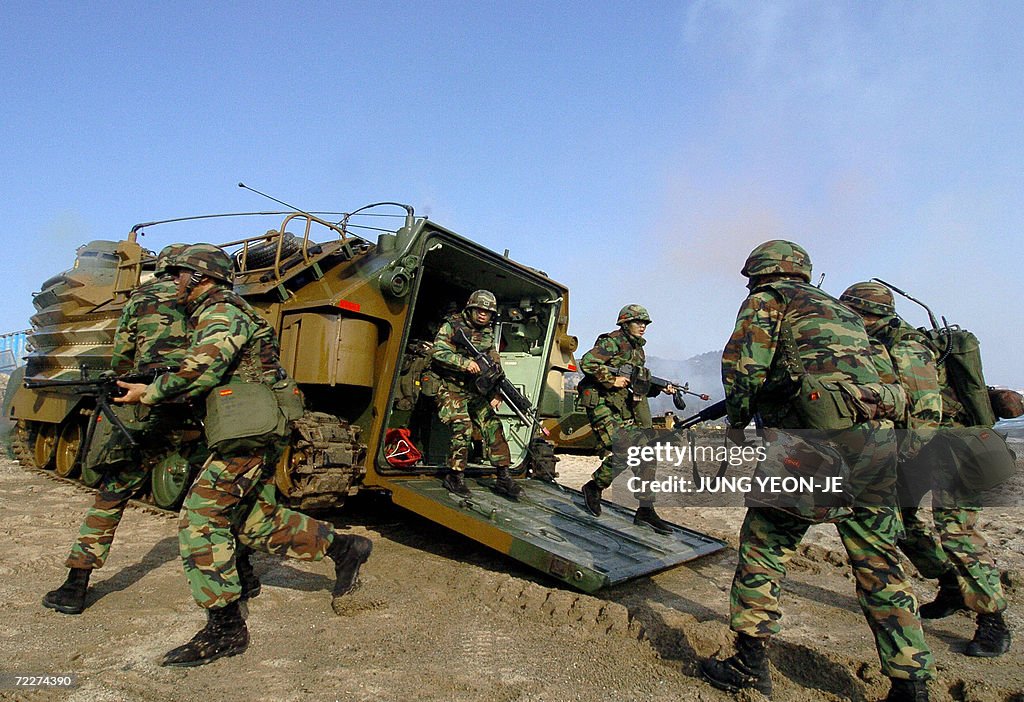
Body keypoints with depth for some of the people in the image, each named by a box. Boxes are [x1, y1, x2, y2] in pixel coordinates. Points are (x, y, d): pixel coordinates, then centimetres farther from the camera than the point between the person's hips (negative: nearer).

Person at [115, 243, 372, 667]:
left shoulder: (220, 313, -8)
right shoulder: (209, 316, 25)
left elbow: (197, 375, -20)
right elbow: (204, 376, 26)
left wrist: (148, 393, -8)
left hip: (247, 434, -10)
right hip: (258, 434, 10)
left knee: (201, 517, -8)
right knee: (256, 522, 14)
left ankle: (225, 629, -3)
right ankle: (344, 548, 20)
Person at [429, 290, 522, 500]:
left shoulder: (489, 334, 10)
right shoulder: (452, 325, -6)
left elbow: (495, 366, 10)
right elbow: (437, 352, -18)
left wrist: (496, 393, -2)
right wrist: (465, 362, -29)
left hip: (476, 391, 5)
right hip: (452, 389, -5)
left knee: (493, 426, -4)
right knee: (463, 429, -19)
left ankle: (503, 478, 2)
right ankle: (455, 478, -3)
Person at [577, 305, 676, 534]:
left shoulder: (638, 350, 18)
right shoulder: (612, 342, -8)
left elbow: (639, 387, 21)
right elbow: (586, 362, -20)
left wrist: (660, 389, 5)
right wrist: (612, 380, -20)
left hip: (623, 406, 9)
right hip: (602, 405, -9)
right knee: (623, 452, -17)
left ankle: (645, 510, 8)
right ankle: (593, 487, 10)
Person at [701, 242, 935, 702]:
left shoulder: (768, 299, 7)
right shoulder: (843, 311, 30)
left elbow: (743, 365, -7)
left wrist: (736, 422, 8)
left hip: (818, 439, -7)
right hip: (879, 441, 7)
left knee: (765, 544, 6)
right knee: (880, 565, 15)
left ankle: (750, 664, 10)